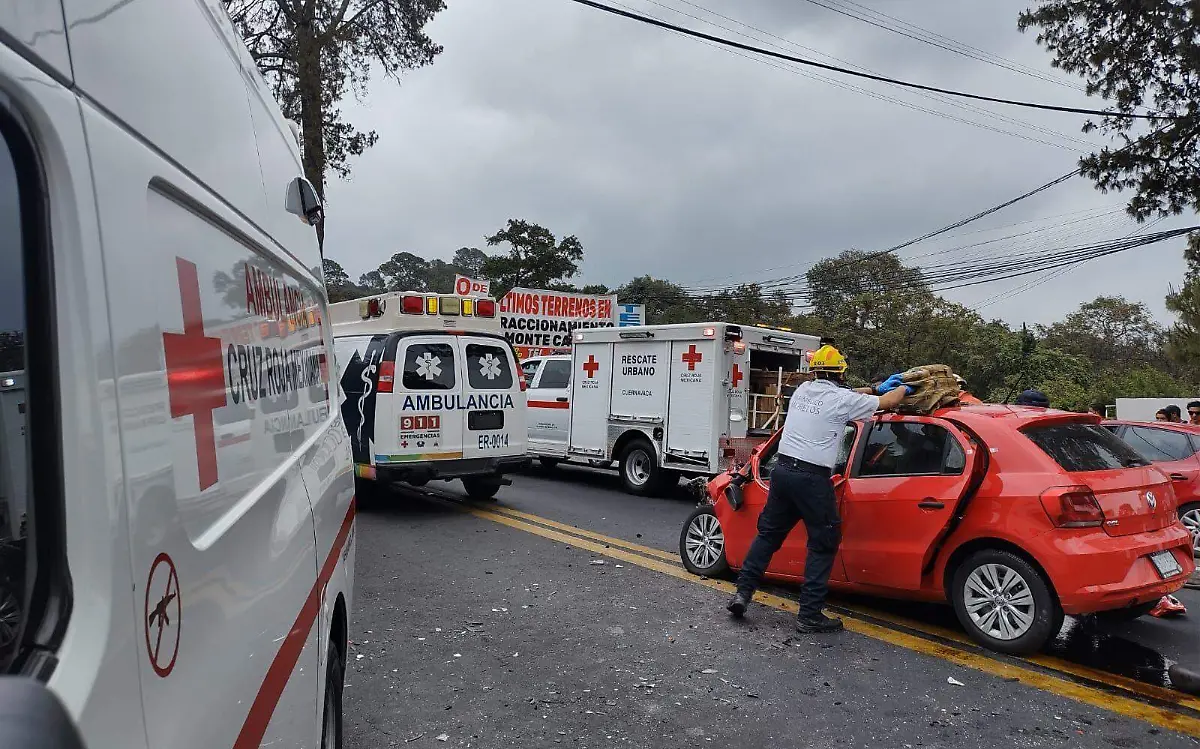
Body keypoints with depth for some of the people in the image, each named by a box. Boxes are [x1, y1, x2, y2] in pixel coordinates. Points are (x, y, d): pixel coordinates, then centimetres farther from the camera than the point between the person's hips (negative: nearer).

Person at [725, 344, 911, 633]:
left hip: (782, 469, 6)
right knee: (823, 544, 6)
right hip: (812, 478, -6)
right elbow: (887, 403, 9)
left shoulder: (803, 390, 13)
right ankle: (810, 615, 7)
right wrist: (902, 389, 30)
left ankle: (743, 593, 15)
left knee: (768, 533, 17)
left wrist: (877, 387, 37)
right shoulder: (841, 399, -5)